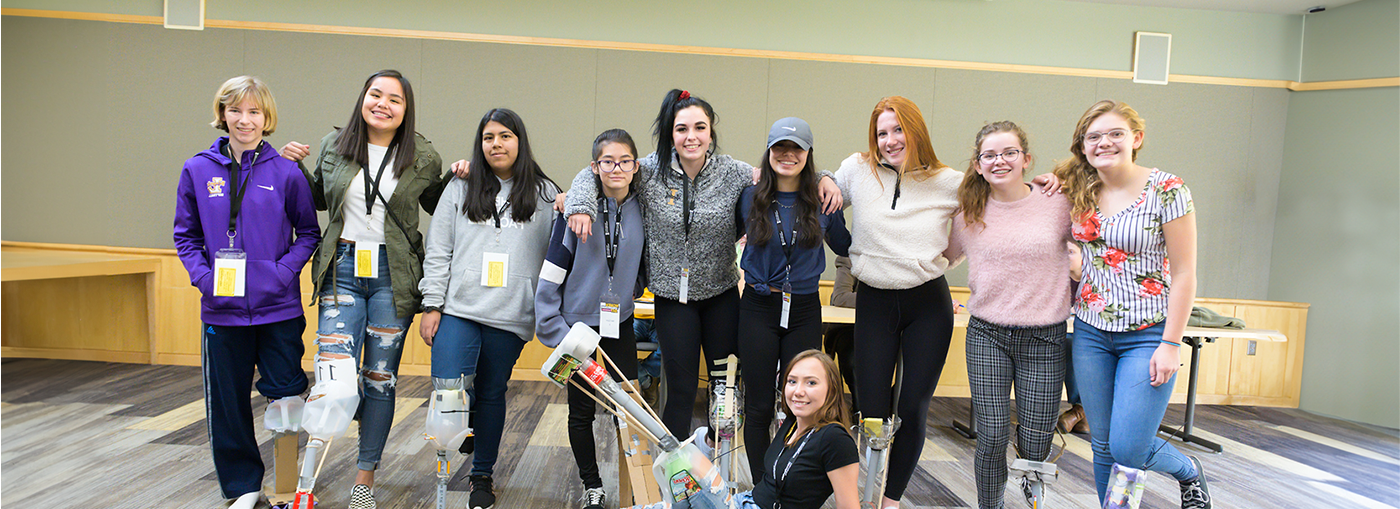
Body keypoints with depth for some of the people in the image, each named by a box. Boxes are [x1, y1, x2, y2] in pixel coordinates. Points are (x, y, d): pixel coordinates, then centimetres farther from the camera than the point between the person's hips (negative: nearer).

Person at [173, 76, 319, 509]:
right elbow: (185, 235, 10)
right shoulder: (197, 170, 3)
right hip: (221, 309, 2)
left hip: (279, 308, -2)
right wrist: (202, 275, -6)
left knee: (285, 398, 1)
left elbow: (308, 233, 4)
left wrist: (284, 271, -10)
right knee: (227, 402, 10)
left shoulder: (286, 173, -2)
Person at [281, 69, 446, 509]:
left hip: (392, 274, 0)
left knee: (380, 377, 7)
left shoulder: (423, 158, 1)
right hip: (343, 269, 1)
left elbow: (437, 207, 14)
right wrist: (296, 167, 4)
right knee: (334, 379, -11)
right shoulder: (333, 146, 5)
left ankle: (366, 473, 23)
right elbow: (319, 199, 20)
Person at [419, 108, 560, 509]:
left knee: (491, 395, 9)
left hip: (511, 316, 0)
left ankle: (482, 476, 24)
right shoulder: (460, 189, 8)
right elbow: (438, 251, 7)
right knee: (449, 392, -14)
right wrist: (432, 306, 2)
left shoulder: (544, 194, 7)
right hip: (458, 309, 0)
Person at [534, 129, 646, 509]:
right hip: (580, 324, -2)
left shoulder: (642, 210, -2)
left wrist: (629, 290, 6)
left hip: (620, 326, 2)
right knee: (581, 411, 9)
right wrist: (553, 331, -10)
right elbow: (550, 276, -10)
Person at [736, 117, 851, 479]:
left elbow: (844, 245, 14)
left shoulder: (823, 201, 0)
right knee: (759, 405, 6)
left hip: (804, 311, 0)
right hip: (758, 308, 0)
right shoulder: (751, 198, 0)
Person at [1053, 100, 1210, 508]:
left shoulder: (1167, 190, -10)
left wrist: (1171, 345, -14)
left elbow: (1184, 274, -10)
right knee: (1103, 447, 9)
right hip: (1091, 333, 5)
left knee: (1128, 448, -6)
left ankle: (1188, 472, 26)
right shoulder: (1078, 194, 3)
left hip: (1148, 335, -4)